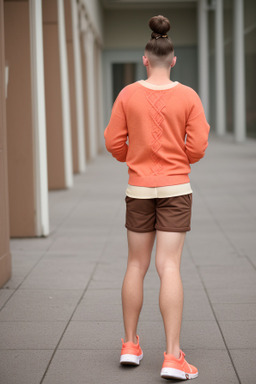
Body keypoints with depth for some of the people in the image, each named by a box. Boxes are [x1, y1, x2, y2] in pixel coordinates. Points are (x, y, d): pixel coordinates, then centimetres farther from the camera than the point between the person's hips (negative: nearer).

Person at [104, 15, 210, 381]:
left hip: (139, 189, 1)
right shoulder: (189, 96, -5)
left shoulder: (127, 94, -3)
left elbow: (114, 142, 0)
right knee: (169, 268, -5)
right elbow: (197, 147, -6)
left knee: (137, 265, 14)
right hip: (176, 188, -1)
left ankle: (131, 345, 21)